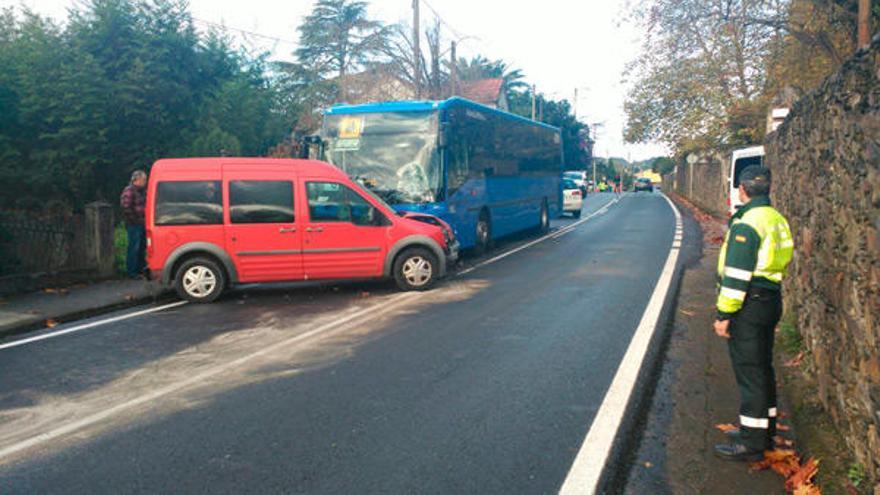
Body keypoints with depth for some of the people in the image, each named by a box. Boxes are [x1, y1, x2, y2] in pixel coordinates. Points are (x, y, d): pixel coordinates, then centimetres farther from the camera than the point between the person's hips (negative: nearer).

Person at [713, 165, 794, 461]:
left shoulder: (747, 223, -19)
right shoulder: (777, 219, 12)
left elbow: (737, 275, -21)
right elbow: (778, 263, 16)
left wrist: (724, 313, -17)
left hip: (750, 305, -10)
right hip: (771, 300, 10)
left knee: (749, 373, -4)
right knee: (763, 369, 18)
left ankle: (751, 443, 3)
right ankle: (763, 431, 31)